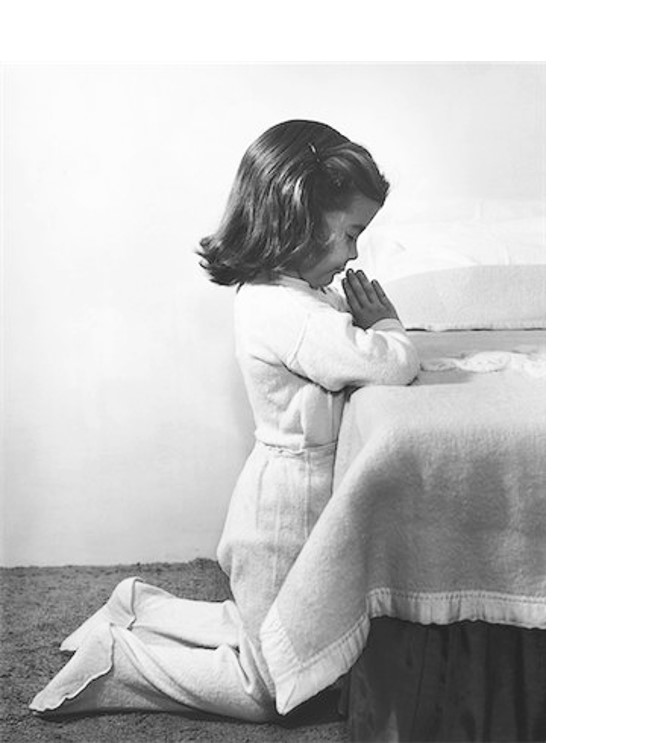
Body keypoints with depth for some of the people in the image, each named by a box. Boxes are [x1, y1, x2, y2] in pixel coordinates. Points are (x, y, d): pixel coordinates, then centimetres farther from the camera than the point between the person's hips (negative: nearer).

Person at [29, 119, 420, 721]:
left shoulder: (289, 291, 3)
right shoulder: (286, 312, -28)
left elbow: (347, 332, 14)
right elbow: (395, 364, -30)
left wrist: (370, 320, -8)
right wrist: (385, 323, -9)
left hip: (284, 488, 10)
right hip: (287, 506, -10)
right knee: (267, 692, 8)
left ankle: (140, 608, 30)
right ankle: (116, 659, 12)